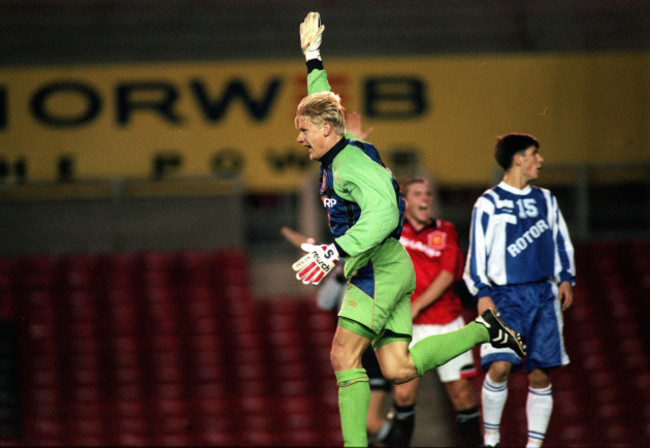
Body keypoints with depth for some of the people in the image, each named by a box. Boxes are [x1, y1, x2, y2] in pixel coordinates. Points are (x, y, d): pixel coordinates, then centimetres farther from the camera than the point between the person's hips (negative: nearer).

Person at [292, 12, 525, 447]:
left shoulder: (351, 163, -14)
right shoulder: (337, 155, 15)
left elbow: (382, 213, -28)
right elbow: (322, 101, 35)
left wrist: (336, 252, -35)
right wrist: (313, 57, 43)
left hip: (378, 267, -10)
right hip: (388, 268, 10)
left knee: (344, 356, -14)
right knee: (398, 369, 3)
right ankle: (484, 330, 10)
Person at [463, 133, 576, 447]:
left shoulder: (545, 200, 14)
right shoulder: (489, 203, 0)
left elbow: (561, 241, 21)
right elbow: (477, 252, -2)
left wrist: (566, 279, 9)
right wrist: (482, 293, -11)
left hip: (544, 295, 4)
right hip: (506, 295, -4)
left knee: (539, 375, -1)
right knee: (500, 365, -20)